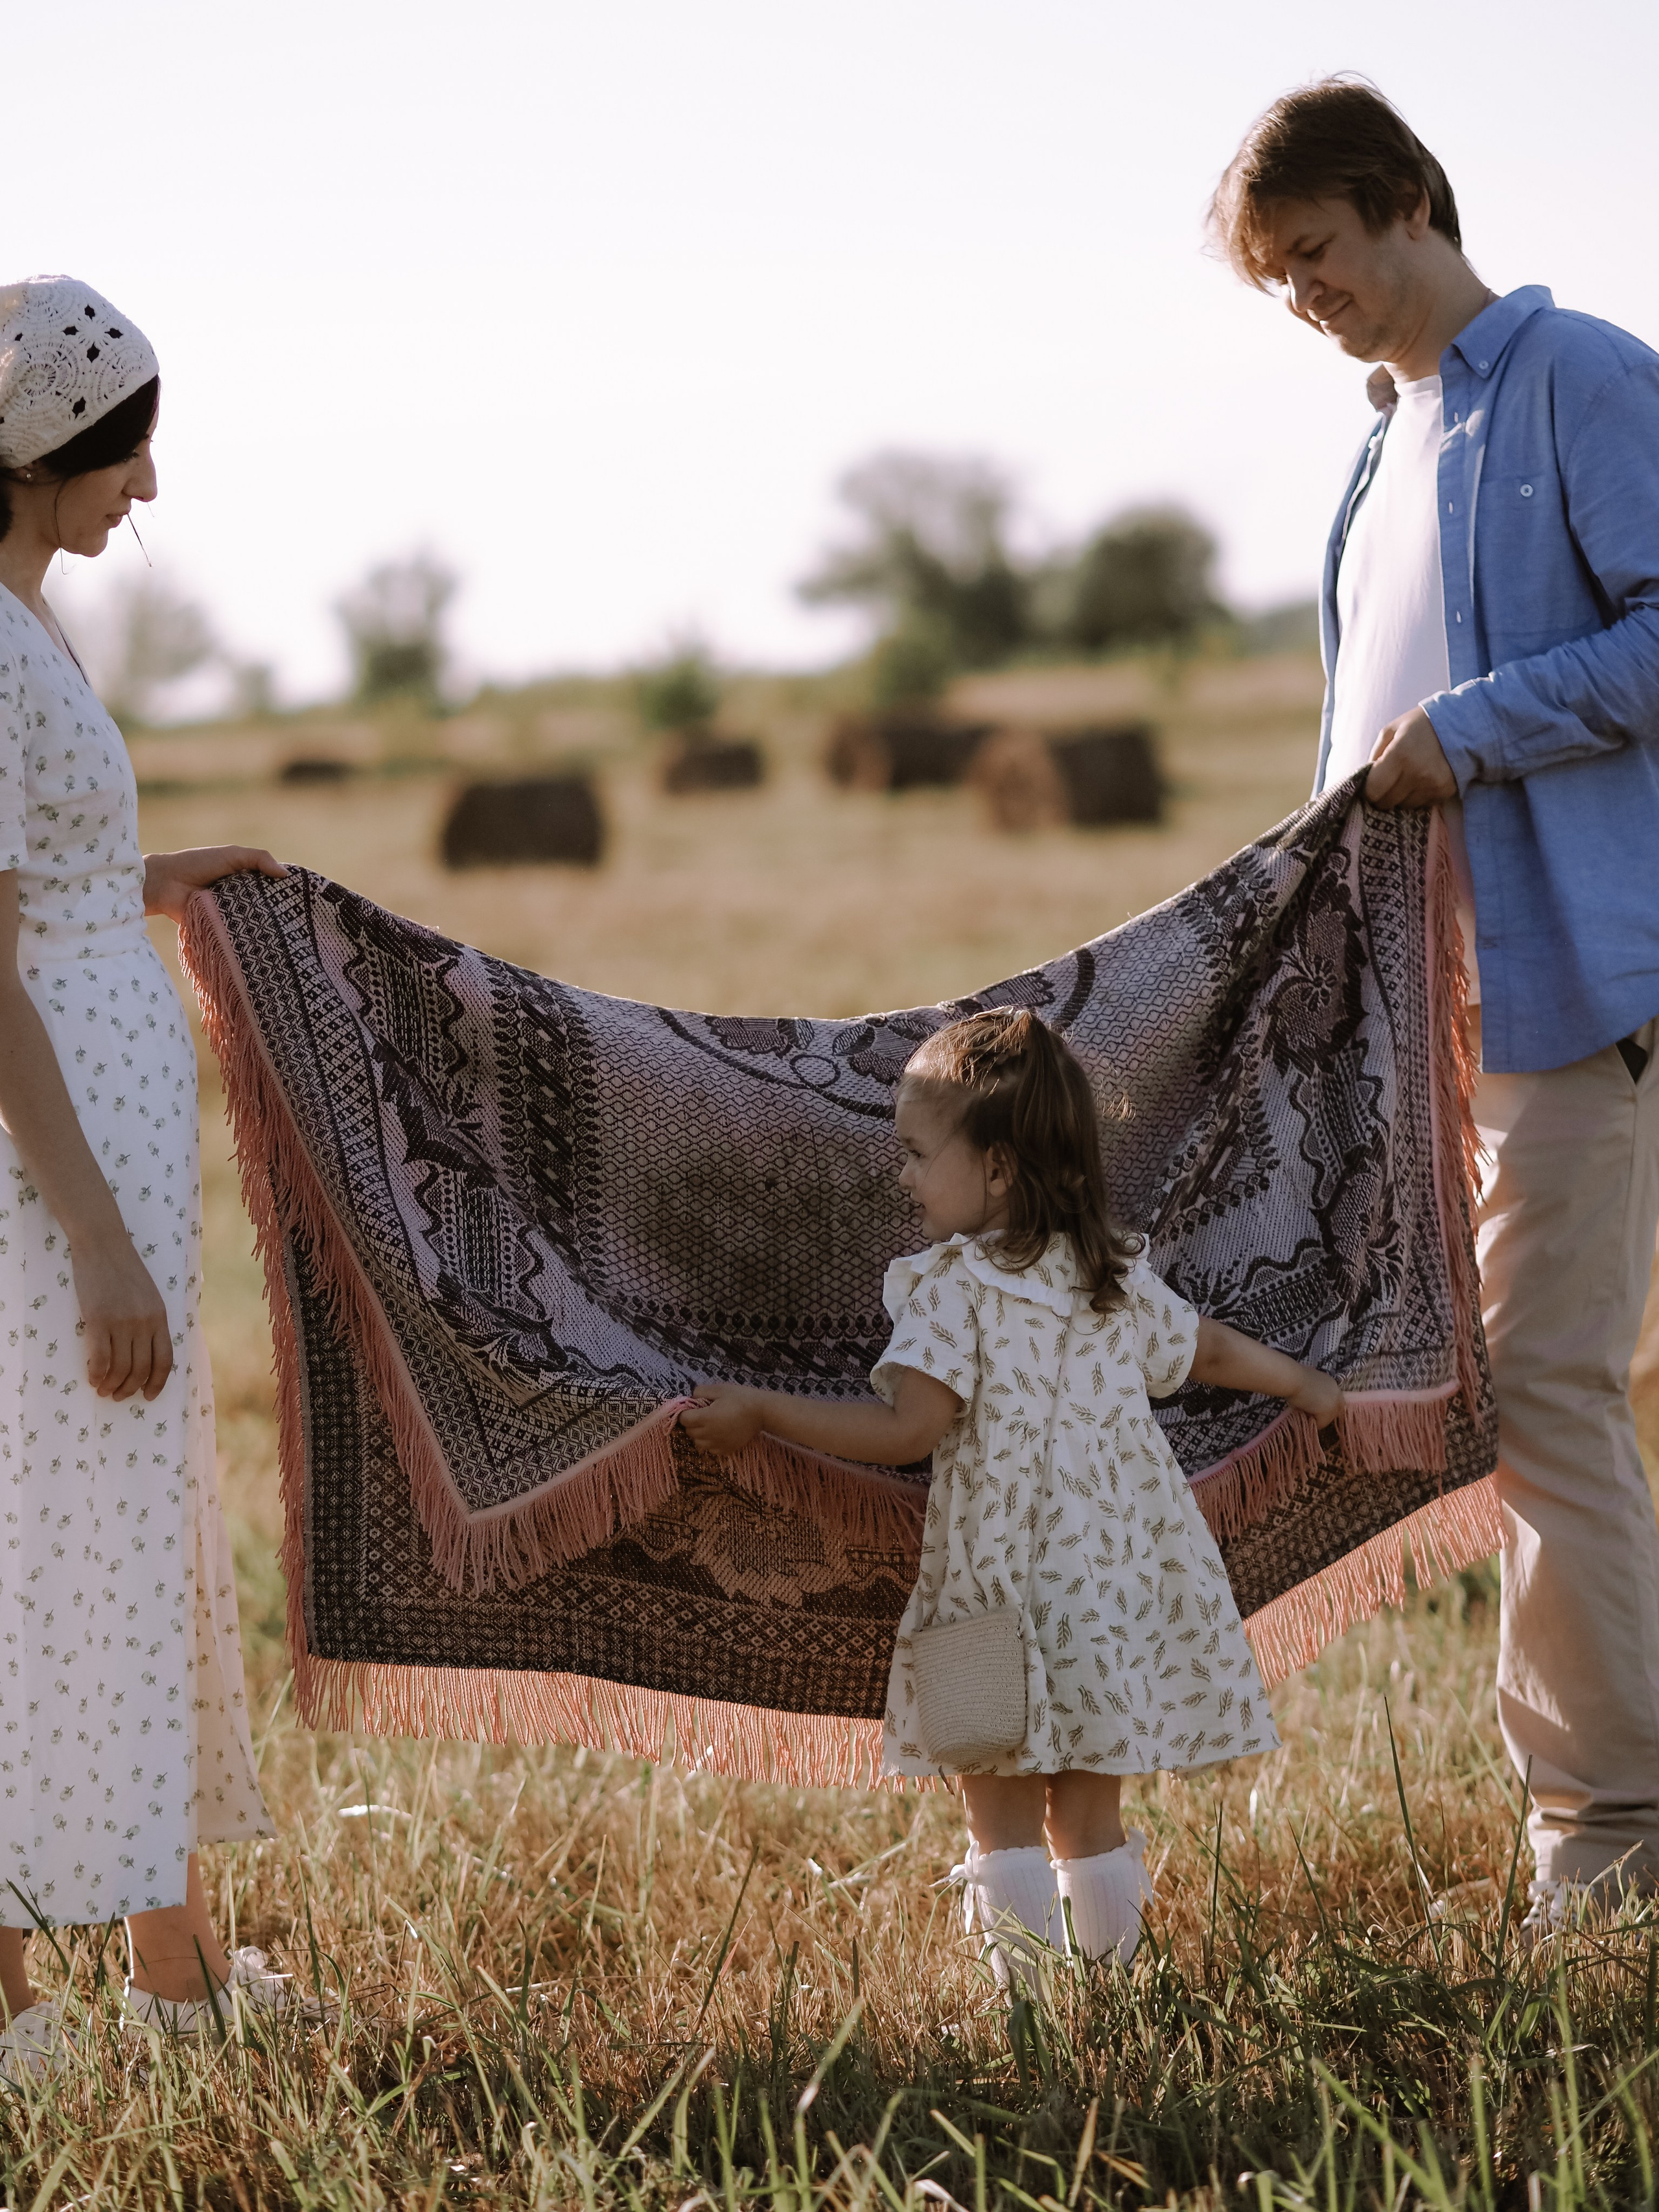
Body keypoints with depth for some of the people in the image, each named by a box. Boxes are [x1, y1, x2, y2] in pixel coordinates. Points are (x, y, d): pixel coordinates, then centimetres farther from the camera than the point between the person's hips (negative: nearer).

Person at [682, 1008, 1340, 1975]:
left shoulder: (953, 1287, -13)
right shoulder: (1118, 1276, 8)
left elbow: (905, 1429, -20)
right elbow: (1210, 1351, 23)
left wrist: (759, 1413, -15)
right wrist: (1306, 1385, 41)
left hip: (1003, 1585, -6)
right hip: (1120, 1571, 6)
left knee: (1004, 1817, 1)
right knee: (1089, 1814, 14)